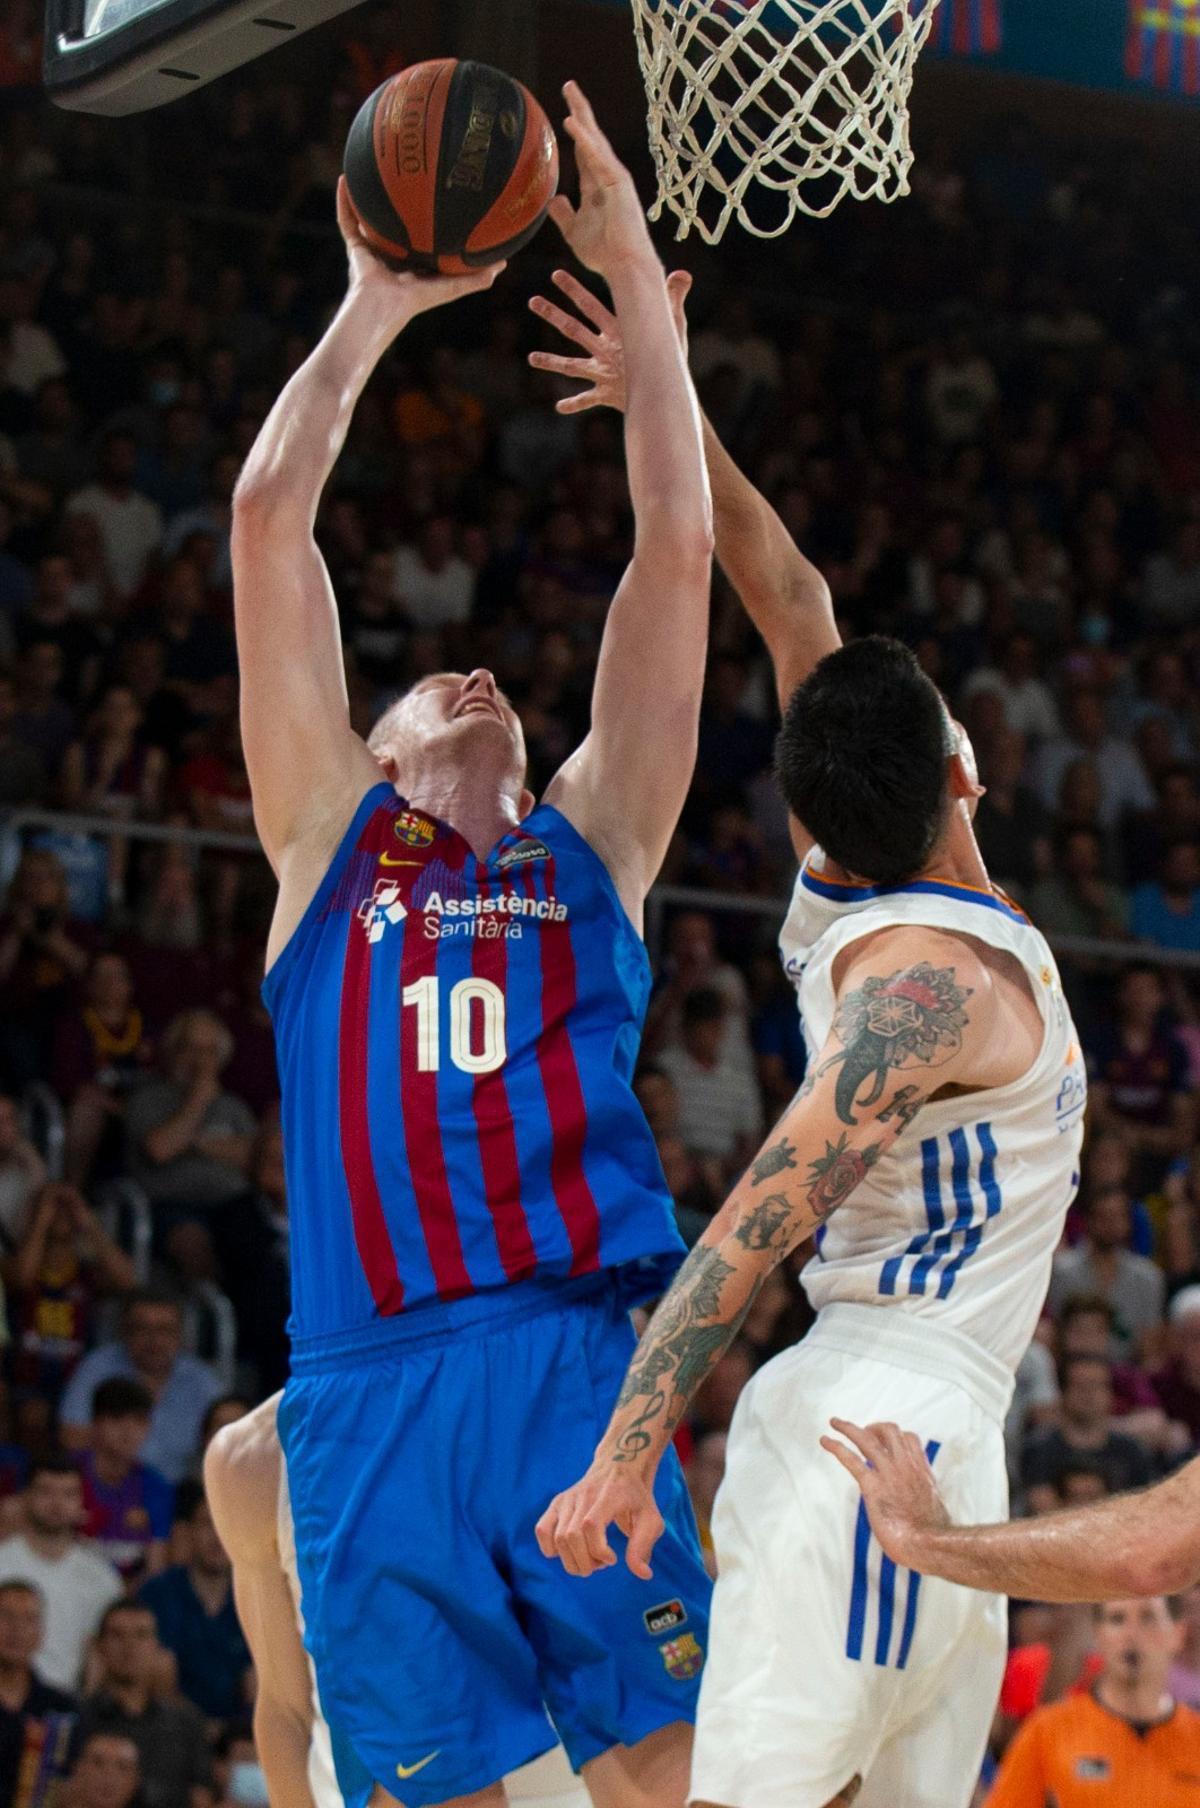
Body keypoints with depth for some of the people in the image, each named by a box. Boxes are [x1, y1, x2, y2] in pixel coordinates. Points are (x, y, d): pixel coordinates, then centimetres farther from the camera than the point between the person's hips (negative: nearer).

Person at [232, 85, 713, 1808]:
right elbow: (269, 518, 17)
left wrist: (638, 288, 18)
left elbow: (677, 551, 18)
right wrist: (374, 312, 23)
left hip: (582, 1355, 0)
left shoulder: (591, 843, 22)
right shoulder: (328, 839, 21)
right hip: (373, 1385, 0)